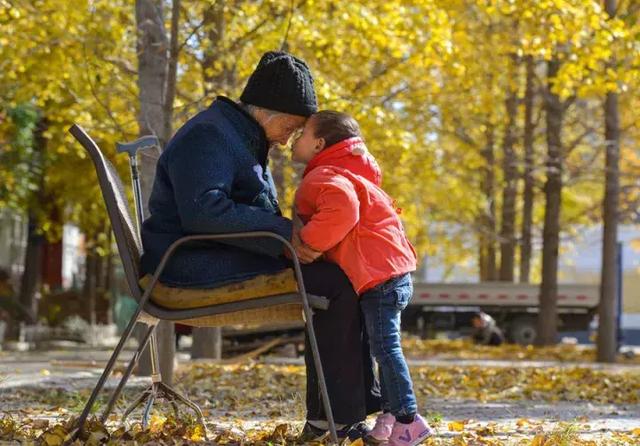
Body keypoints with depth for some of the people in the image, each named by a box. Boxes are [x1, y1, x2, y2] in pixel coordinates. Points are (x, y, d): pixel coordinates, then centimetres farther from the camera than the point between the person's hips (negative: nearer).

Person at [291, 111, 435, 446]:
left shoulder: (323, 177, -12)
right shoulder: (338, 173, 24)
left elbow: (343, 210, -32)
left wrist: (308, 242, -22)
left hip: (378, 275, -11)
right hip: (391, 271, 11)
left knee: (385, 346, -10)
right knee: (384, 346, 16)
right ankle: (391, 415, 22)